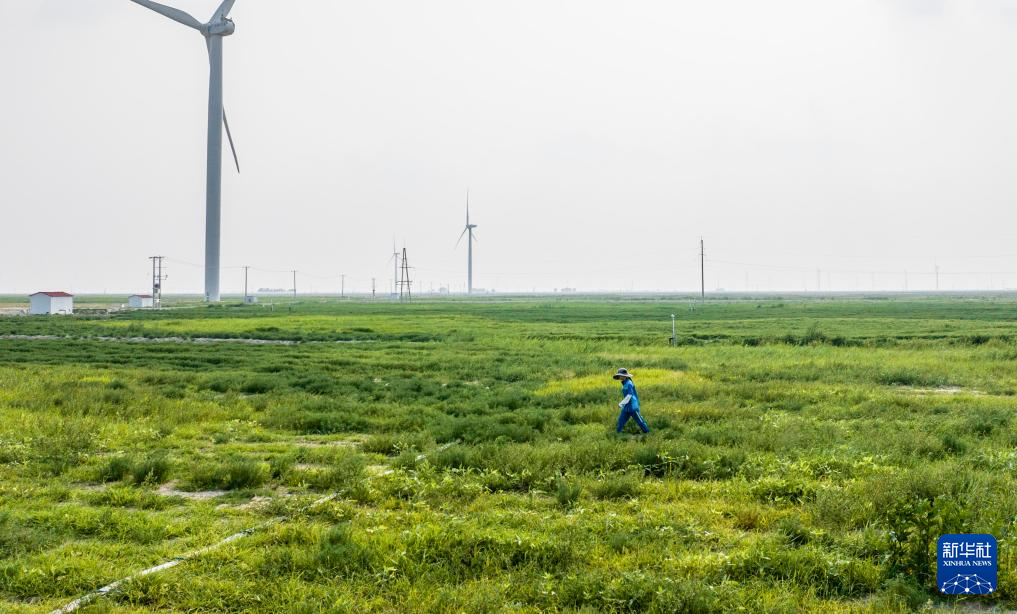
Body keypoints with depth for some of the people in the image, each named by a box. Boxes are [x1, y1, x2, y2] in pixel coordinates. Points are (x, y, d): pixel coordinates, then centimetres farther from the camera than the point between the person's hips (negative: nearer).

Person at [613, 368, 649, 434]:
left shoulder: (629, 384, -18)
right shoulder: (624, 384, 10)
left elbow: (629, 395, -23)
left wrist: (621, 404, -23)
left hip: (632, 406, -9)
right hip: (626, 407, 9)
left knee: (639, 420, 1)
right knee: (621, 419, 3)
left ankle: (647, 432, 12)